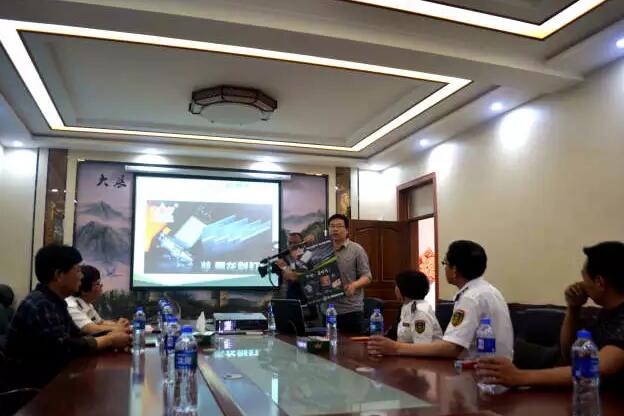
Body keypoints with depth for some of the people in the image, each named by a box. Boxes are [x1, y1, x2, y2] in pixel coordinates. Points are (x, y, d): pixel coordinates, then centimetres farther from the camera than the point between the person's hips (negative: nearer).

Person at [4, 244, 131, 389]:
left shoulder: (55, 302, 9)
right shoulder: (39, 305, -21)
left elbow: (77, 337, 10)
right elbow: (64, 348, -26)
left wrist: (111, 336, -6)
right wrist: (109, 340, -17)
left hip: (52, 375, 9)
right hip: (33, 384, -8)